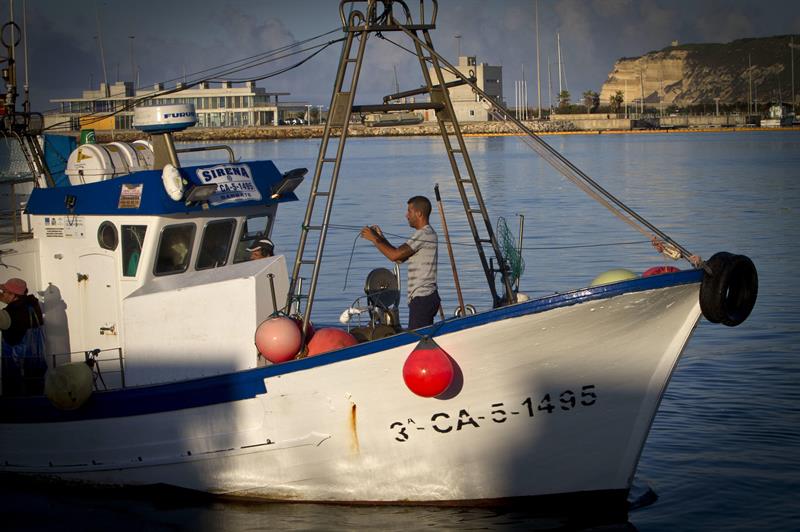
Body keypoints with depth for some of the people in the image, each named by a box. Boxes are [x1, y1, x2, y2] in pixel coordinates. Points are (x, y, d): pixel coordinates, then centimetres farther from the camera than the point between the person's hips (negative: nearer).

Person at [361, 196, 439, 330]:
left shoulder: (423, 234, -14)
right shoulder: (428, 234, 19)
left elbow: (395, 255, -19)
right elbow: (400, 257, 20)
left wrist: (373, 239, -7)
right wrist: (380, 238, 14)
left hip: (422, 299, -10)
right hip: (428, 297, 10)